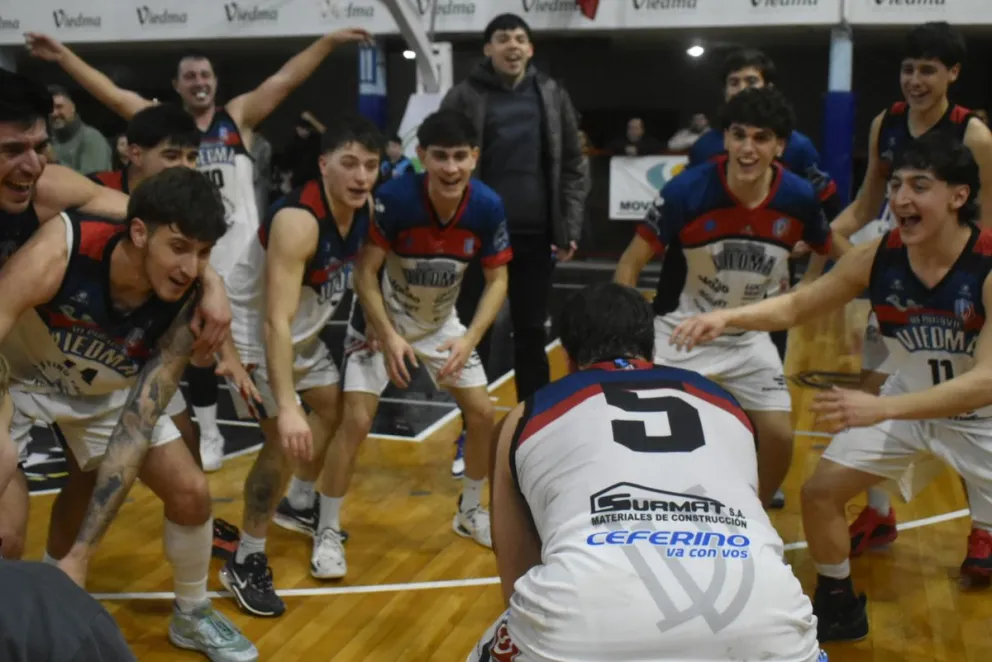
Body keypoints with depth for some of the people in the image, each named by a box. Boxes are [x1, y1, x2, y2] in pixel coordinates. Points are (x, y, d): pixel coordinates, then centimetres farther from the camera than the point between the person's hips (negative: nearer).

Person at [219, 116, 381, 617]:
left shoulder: (364, 206, -10)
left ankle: (299, 504, 48)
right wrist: (286, 408, -45)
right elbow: (276, 321, -40)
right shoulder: (298, 220, -35)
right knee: (286, 440, -17)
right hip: (256, 334, -9)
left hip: (306, 331, 9)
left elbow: (358, 267, 12)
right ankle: (245, 562, 1)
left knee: (332, 410, 23)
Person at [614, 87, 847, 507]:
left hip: (749, 336, 3)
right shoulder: (686, 191, -23)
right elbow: (631, 264, -14)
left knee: (779, 437, 0)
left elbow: (838, 255, 6)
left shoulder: (799, 198, -15)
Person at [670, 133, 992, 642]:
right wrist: (727, 317, -26)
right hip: (909, 400, 4)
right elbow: (796, 305, -7)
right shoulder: (876, 257, -17)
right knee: (820, 491, 1)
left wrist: (881, 409, -50)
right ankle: (838, 608, 21)